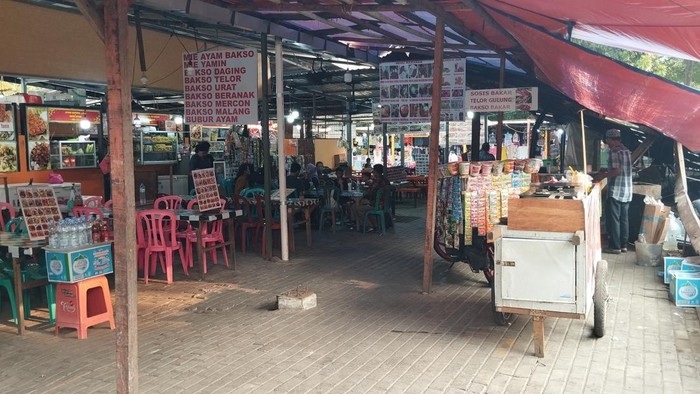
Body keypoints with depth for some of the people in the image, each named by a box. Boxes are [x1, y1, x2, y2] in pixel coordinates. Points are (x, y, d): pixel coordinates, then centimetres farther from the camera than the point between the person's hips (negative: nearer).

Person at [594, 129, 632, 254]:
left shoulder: (613, 151, -13)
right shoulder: (627, 151, 13)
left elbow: (616, 170, -21)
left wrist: (602, 176, -9)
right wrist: (607, 171, 22)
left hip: (615, 191, -8)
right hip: (627, 191, 8)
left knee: (613, 219, -2)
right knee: (624, 219, 12)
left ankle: (615, 247, 0)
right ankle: (623, 245, 17)